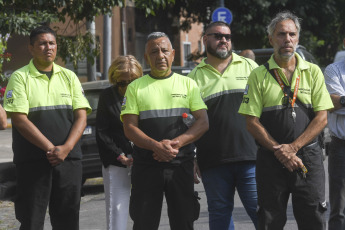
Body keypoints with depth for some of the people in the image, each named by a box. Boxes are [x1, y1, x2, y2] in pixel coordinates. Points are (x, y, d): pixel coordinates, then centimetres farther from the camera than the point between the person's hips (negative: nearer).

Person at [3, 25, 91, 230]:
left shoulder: (69, 77, 12)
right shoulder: (20, 78, 0)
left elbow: (81, 117, 5)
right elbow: (20, 120, -9)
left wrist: (65, 148, -12)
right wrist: (51, 148, -16)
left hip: (69, 159, 4)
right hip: (32, 161, -3)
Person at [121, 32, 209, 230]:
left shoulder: (188, 84, 10)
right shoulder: (136, 87, 8)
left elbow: (203, 123, 3)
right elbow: (130, 128, 1)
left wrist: (176, 143, -14)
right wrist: (156, 146, -17)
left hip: (181, 164, 1)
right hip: (146, 166, 0)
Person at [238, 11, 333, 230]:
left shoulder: (313, 72, 7)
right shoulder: (259, 76, 4)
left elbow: (322, 118, 1)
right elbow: (252, 122, 0)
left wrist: (293, 147, -11)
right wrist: (279, 151, -12)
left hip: (309, 156, 1)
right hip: (271, 160, 0)